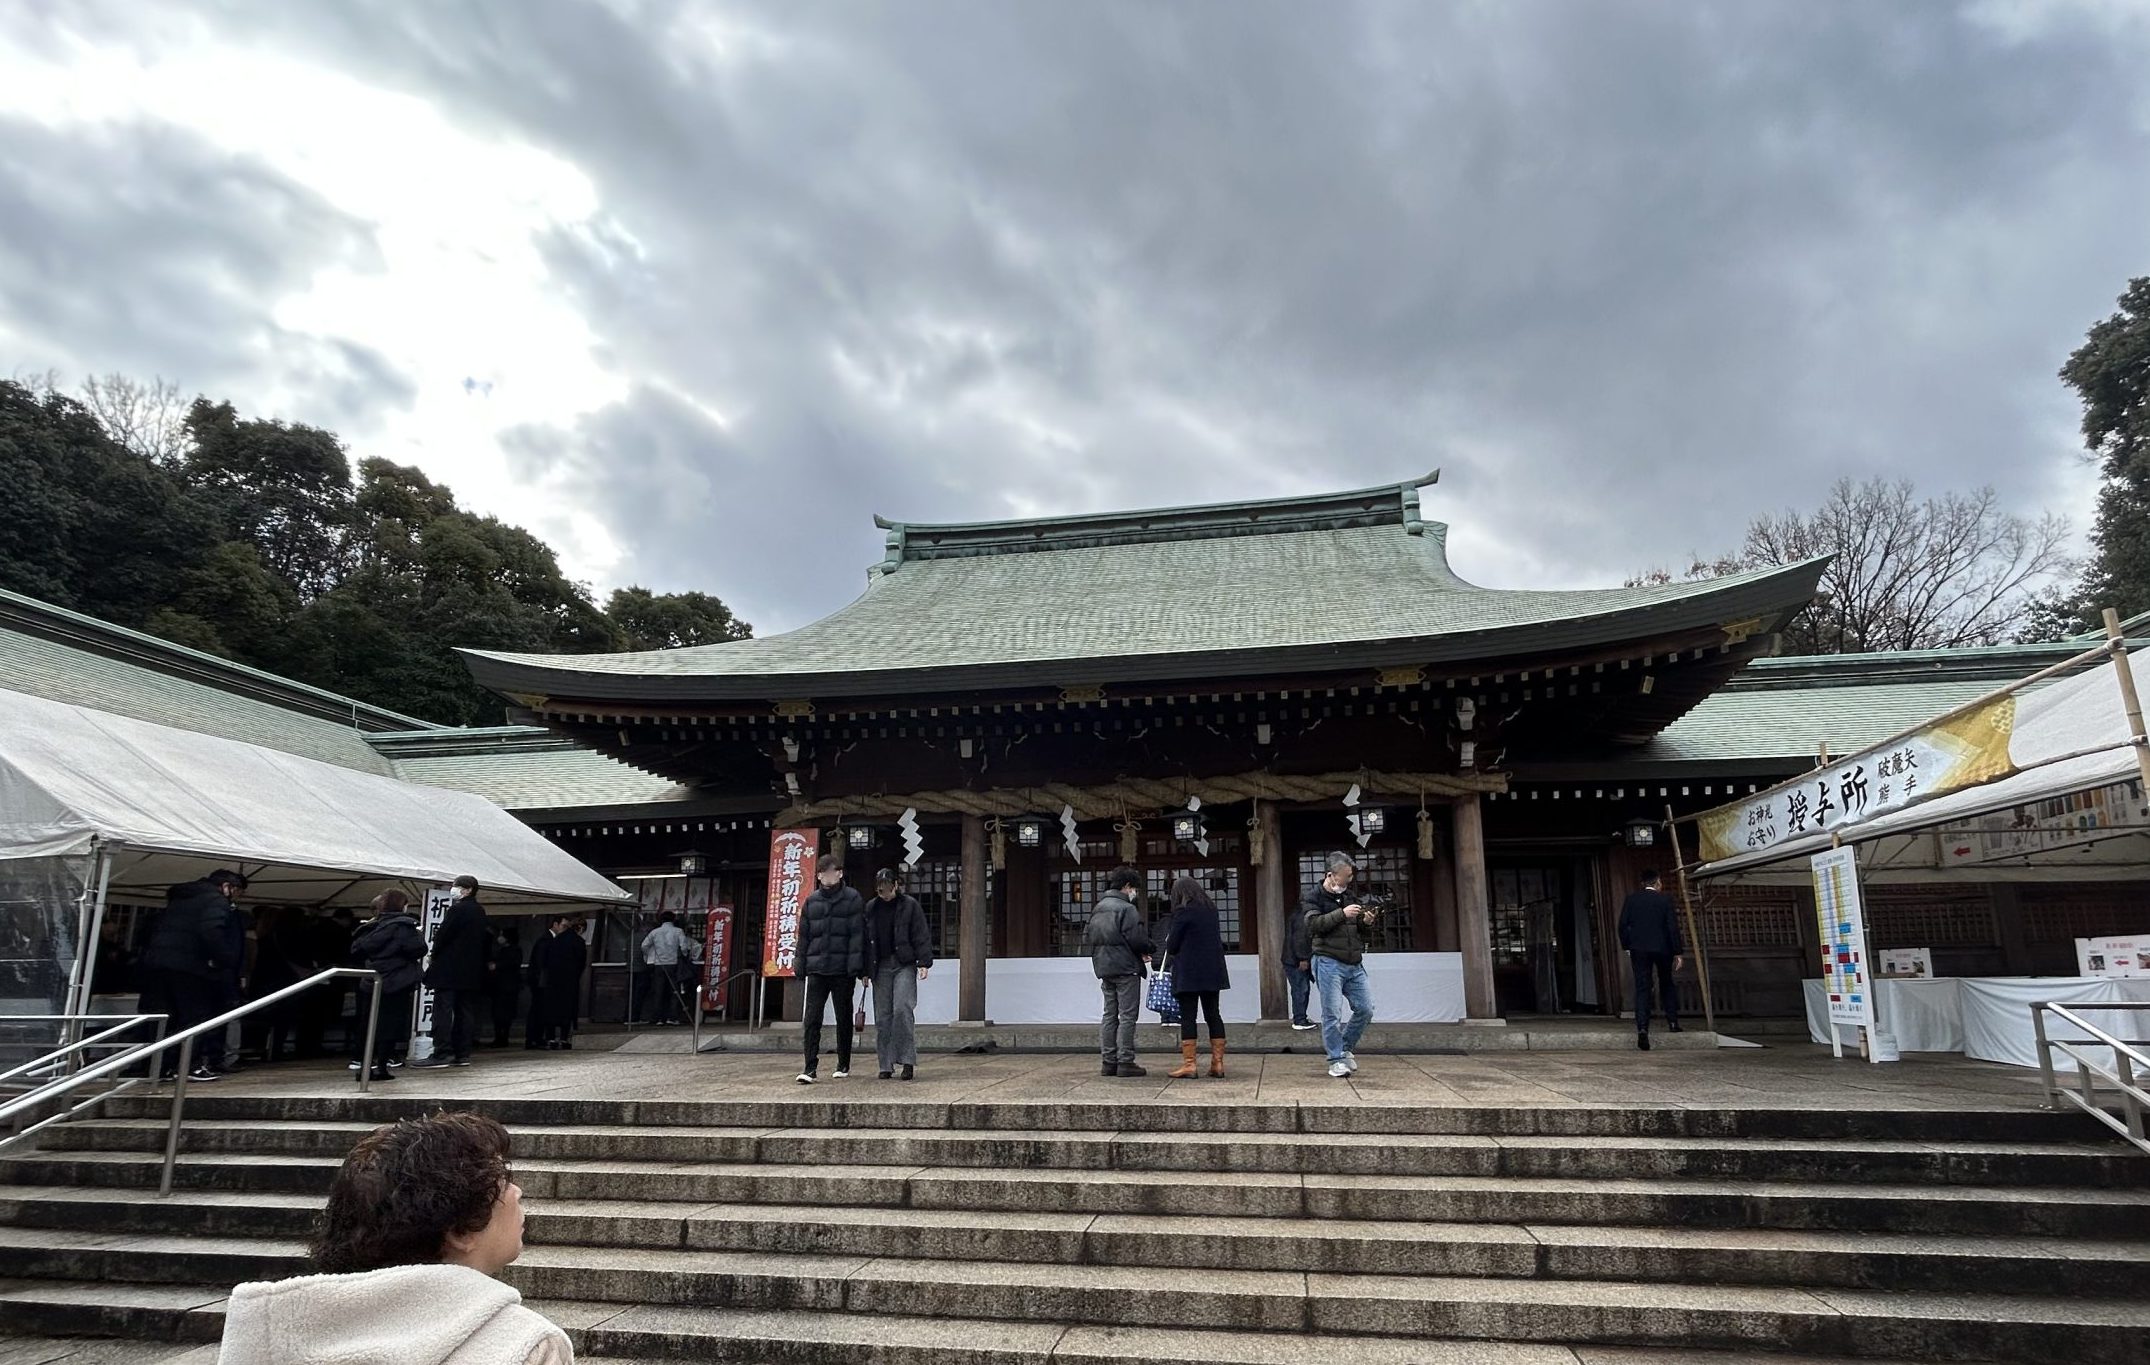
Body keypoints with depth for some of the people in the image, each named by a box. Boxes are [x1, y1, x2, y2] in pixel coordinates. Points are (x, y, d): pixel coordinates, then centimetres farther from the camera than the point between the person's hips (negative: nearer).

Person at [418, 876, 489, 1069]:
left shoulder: (458, 909, -12)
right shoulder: (480, 912, 12)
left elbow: (442, 935, -12)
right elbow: (486, 937, 14)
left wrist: (434, 956, 3)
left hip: (449, 969, -8)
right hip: (471, 972, 8)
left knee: (443, 1011, -6)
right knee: (465, 1011, 8)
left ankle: (442, 1054, -10)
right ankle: (463, 1054, 8)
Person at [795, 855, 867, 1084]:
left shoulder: (852, 899, -1)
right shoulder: (811, 901, 10)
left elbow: (857, 934, -6)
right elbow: (804, 936, 12)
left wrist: (857, 967, -13)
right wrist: (801, 967, 6)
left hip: (842, 970, -2)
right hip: (817, 969, 2)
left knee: (843, 1018, 9)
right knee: (812, 1018, -6)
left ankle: (844, 1065, 23)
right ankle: (810, 1068, -5)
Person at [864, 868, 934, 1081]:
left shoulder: (909, 905, 1)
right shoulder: (871, 908, 10)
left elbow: (922, 935, -1)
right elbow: (865, 939, 13)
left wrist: (924, 962, -9)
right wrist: (865, 971, 9)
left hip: (904, 965, -3)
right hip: (880, 967, 4)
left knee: (902, 1009, -15)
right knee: (882, 1016, 3)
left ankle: (908, 1061, -8)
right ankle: (886, 1065, 9)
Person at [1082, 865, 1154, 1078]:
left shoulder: (1098, 908, 12)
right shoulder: (1127, 909, -13)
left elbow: (1087, 937, 12)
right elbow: (1137, 939, -19)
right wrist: (1150, 950, 1)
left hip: (1104, 969, 8)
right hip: (1125, 968, -8)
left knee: (1109, 1014, 12)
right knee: (1128, 1015, -2)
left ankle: (1108, 1061, 14)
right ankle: (1125, 1062, -2)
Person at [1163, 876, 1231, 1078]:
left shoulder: (1183, 911, -9)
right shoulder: (1211, 909, 10)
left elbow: (1172, 944, -7)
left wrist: (1170, 955, 15)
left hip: (1188, 972, -6)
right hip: (1212, 970, 6)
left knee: (1187, 1016, -1)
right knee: (1213, 1014, 9)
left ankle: (1188, 1063, -2)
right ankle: (1217, 1062, 10)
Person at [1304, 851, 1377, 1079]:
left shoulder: (1347, 895, 17)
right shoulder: (1314, 896, -1)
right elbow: (1314, 924, -17)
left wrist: (1365, 921, 2)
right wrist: (1342, 914, -21)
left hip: (1354, 965, 6)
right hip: (1329, 963, -6)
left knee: (1366, 1009, 5)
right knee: (1332, 1013, -5)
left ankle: (1346, 1047, 24)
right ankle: (1336, 1060, 5)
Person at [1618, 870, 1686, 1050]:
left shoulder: (1631, 898, 2)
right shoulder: (1665, 899, -2)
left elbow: (1622, 924, 0)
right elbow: (1673, 927, -5)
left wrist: (1627, 947, 9)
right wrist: (1678, 952, -1)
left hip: (1639, 948, 0)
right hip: (1662, 948, 0)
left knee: (1642, 988, -3)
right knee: (1667, 984, 22)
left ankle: (1642, 1028, -16)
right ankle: (1673, 1021, 21)